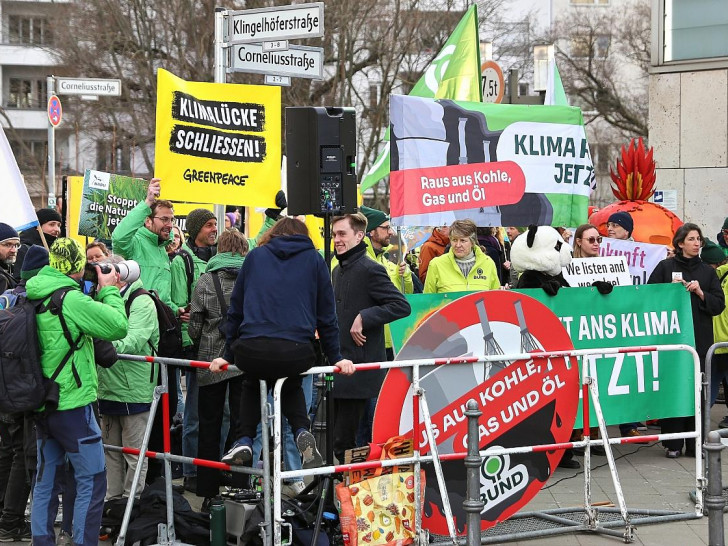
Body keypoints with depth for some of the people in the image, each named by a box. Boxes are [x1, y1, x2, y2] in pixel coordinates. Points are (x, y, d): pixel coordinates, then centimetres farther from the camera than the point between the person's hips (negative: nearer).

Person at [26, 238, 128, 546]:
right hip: (73, 403, -8)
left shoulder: (35, 298, 6)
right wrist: (108, 290, -3)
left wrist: (97, 293, 11)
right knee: (91, 482, -1)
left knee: (46, 480, 13)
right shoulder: (72, 299, -18)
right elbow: (119, 325, -17)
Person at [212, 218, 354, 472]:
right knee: (291, 384, 34)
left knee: (252, 383, 36)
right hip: (296, 353, 0)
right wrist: (336, 358, 22)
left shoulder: (255, 256, 19)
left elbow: (236, 308, 20)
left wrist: (228, 354, 26)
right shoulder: (314, 259, 16)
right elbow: (326, 314, 15)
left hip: (251, 351, 0)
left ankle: (245, 440, 20)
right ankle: (303, 433, 9)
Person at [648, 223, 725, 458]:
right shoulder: (665, 267, 5)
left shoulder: (707, 271, 13)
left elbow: (719, 305, 8)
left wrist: (700, 293, -8)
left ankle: (695, 443, 5)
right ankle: (672, 443, 2)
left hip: (699, 339, 2)